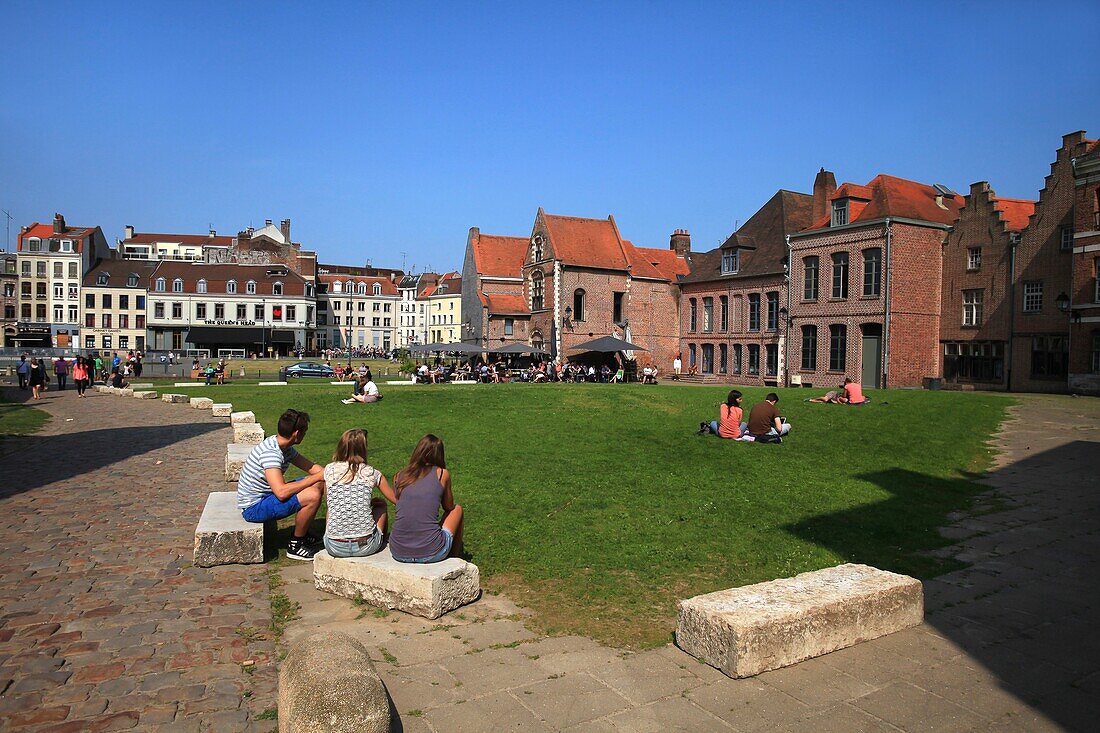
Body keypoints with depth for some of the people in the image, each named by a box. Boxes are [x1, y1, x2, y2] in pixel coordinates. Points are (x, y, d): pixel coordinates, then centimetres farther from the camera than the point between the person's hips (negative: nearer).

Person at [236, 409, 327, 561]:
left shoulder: (286, 447, 2)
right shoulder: (270, 452, -29)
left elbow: (311, 467, 11)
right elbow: (281, 492, -36)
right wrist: (317, 476, -29)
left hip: (266, 495, 10)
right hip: (253, 508, -10)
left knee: (319, 485, 8)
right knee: (312, 496, -26)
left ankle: (303, 534, 19)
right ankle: (295, 545, -5)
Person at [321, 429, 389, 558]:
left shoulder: (329, 470, -3)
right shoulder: (372, 473, -7)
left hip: (335, 548, 2)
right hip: (366, 546, -1)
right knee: (381, 504, 27)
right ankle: (382, 542, 40)